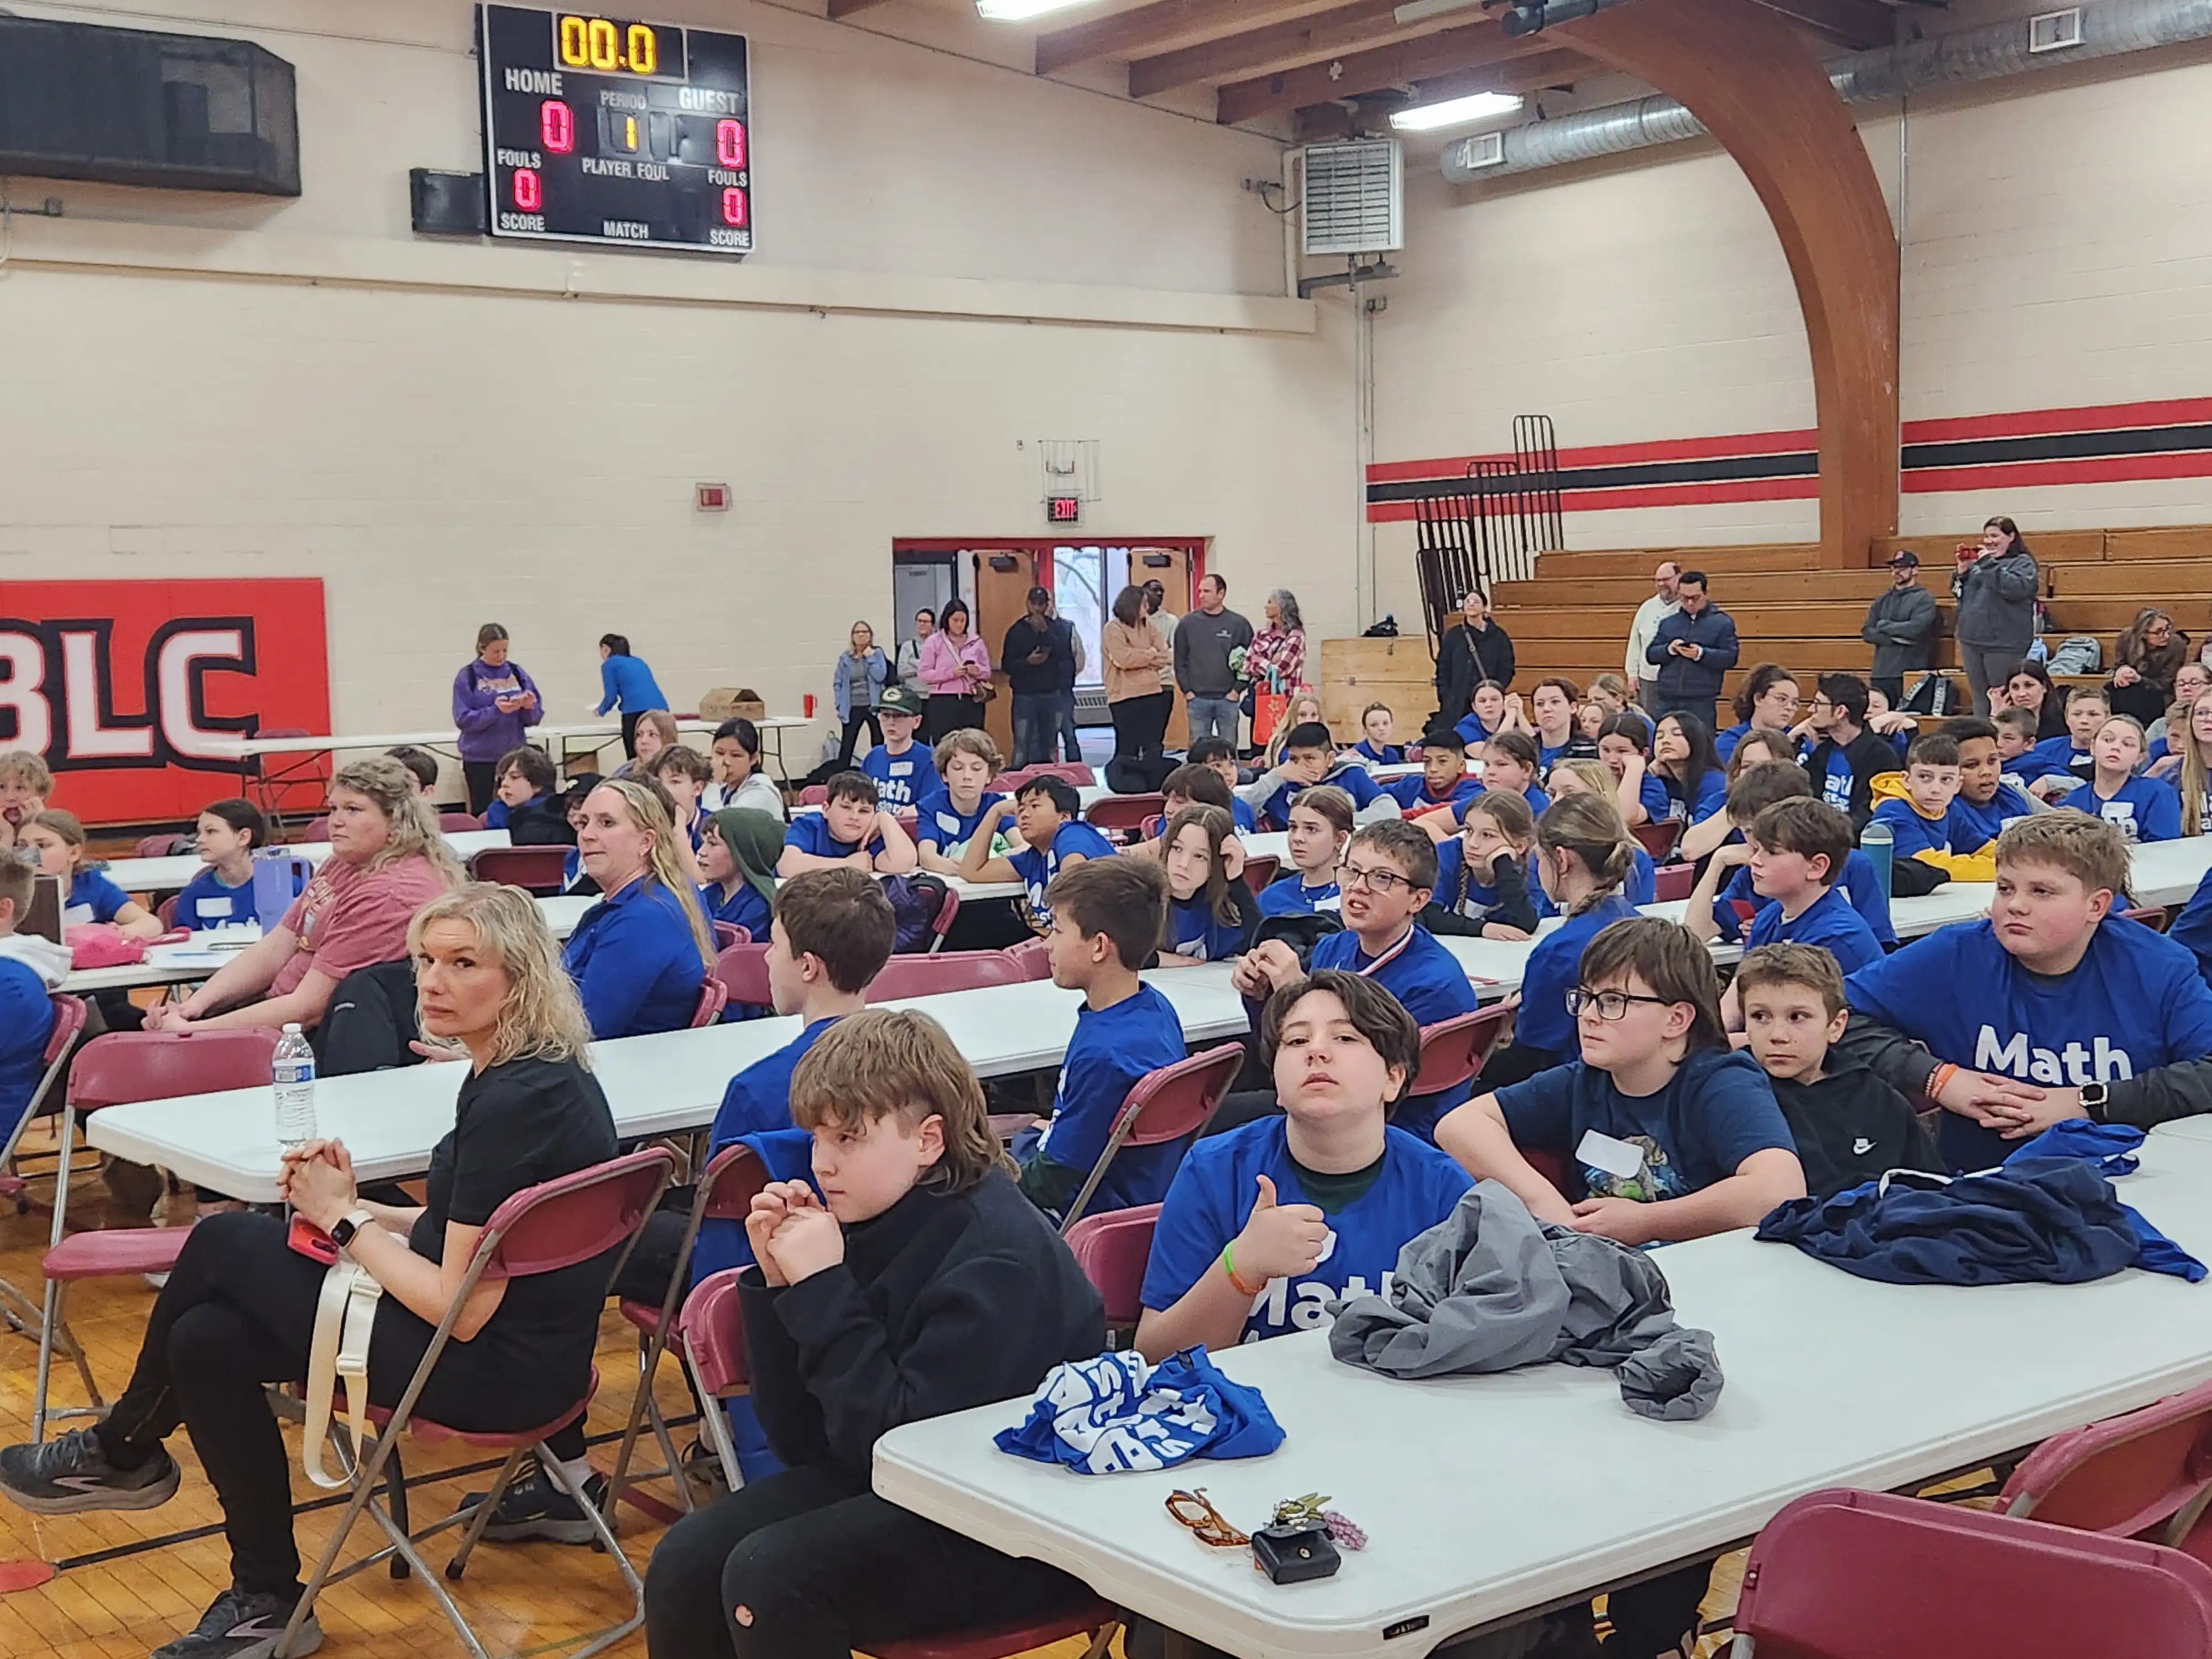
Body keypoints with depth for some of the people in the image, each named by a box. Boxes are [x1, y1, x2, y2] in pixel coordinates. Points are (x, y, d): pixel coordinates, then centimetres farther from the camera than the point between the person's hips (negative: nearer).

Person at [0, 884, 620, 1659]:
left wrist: (343, 1218, -11)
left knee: (225, 1240, 0)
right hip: (518, 1341, 10)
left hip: (493, 1366, -9)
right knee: (208, 1338, 9)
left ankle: (121, 1450, 24)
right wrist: (356, 1206, 1)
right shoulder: (525, 1071, 6)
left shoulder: (516, 1100, -25)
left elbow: (460, 1309, -24)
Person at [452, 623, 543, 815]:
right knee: (482, 814, 2)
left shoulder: (517, 673, 5)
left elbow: (536, 716, 6)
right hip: (480, 758, -2)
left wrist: (529, 707, -16)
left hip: (515, 755, 2)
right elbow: (463, 719, -11)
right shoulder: (467, 677, -4)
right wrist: (495, 710, -23)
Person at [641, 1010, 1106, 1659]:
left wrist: (823, 1289, -25)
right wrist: (778, 1283, -11)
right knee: (685, 1566, -7)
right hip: (880, 1481, 8)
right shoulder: (869, 1223, -2)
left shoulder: (998, 1257, -22)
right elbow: (803, 1441, 1)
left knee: (769, 1578, -23)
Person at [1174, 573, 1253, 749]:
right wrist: (1187, 690, -3)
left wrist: (1238, 689, -5)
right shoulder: (1187, 624, 4)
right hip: (1197, 699, 1)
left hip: (1227, 699, -1)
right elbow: (1180, 661, 6)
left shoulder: (1239, 624, 2)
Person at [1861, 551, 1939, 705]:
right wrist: (1894, 638, -9)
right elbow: (1867, 632, 7)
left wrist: (1884, 626, -3)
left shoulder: (1924, 599, 1)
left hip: (1912, 673, -5)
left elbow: (1915, 629, -14)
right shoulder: (1882, 600, 17)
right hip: (1882, 672, 5)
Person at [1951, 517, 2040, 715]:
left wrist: (1989, 564, -16)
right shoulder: (1978, 562, 17)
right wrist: (1962, 570, 1)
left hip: (2003, 643, -7)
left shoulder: (2023, 563, -1)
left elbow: (2016, 588, -21)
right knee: (1980, 699, 12)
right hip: (1972, 640, 7)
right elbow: (1959, 593, 18)